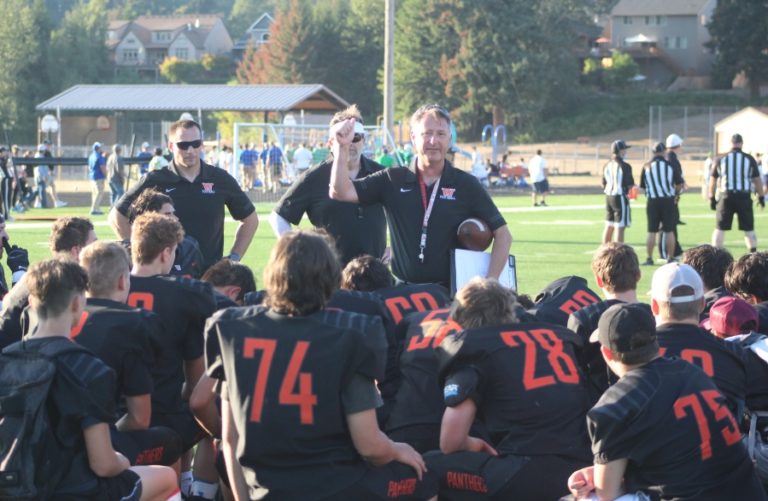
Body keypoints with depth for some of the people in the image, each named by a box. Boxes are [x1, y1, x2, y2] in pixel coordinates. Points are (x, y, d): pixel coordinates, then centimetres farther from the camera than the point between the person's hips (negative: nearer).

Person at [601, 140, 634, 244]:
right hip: (620, 197, -7)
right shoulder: (624, 166, -15)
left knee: (609, 226, 17)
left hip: (609, 196, 7)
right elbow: (630, 185, -14)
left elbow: (604, 184, 11)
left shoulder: (607, 166, 7)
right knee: (620, 227, -5)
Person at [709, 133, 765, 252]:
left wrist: (712, 198, 16)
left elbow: (713, 180, 8)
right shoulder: (749, 159, 0)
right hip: (744, 198, 0)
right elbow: (757, 180, 4)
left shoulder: (721, 159, 3)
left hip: (726, 197, 0)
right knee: (749, 229, 8)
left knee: (720, 229, 9)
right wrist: (761, 197, 15)